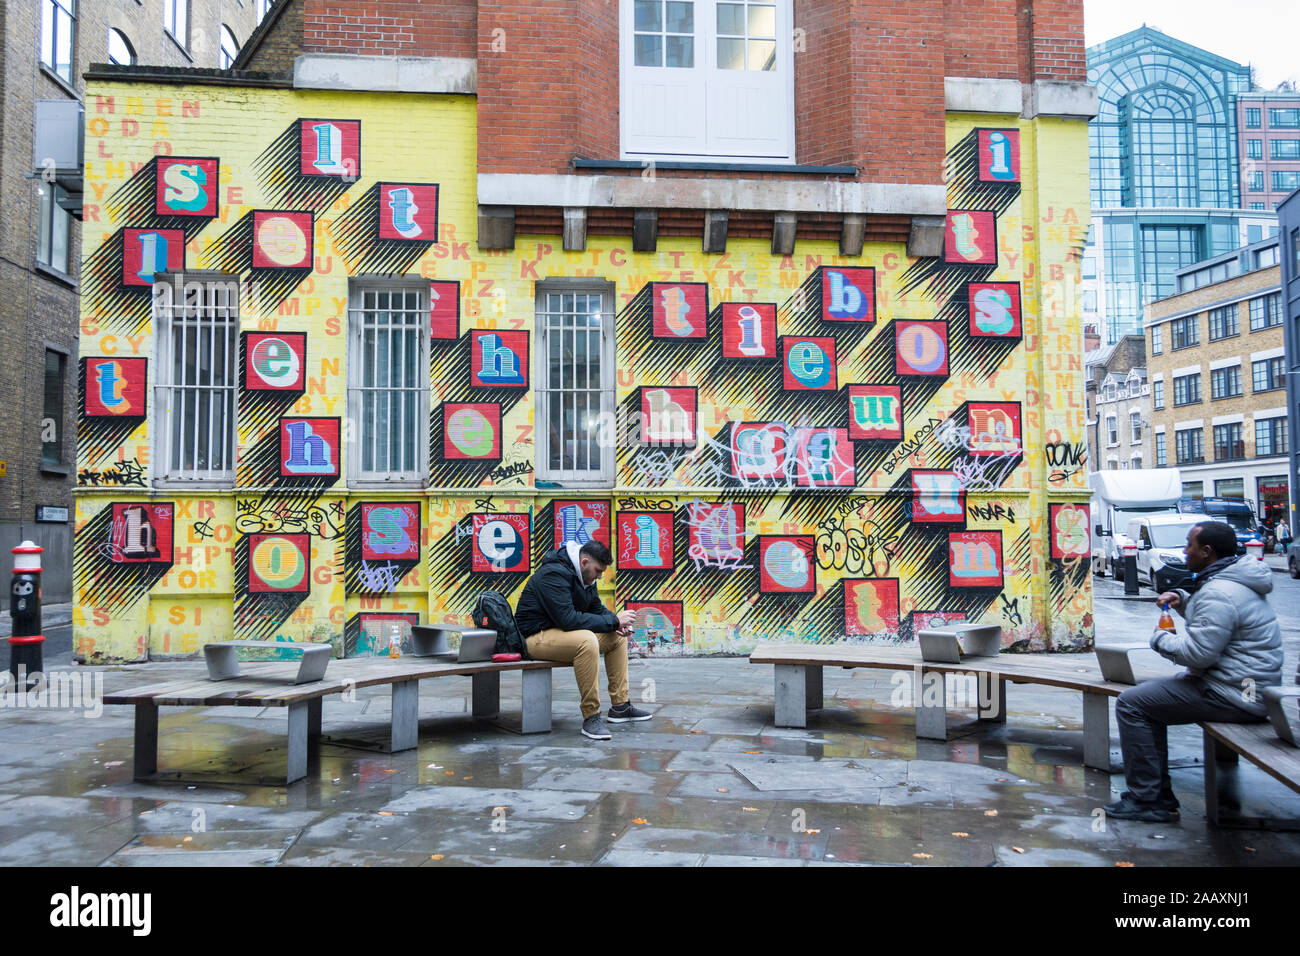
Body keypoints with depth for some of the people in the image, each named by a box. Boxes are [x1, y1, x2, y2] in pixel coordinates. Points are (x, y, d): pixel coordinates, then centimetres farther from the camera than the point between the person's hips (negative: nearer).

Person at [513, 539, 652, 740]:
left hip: (564, 632, 10)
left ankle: (619, 707, 8)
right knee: (587, 640, -36)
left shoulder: (584, 576, 8)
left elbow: (597, 608, 16)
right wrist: (613, 621, -25)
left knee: (618, 637, 5)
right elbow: (568, 619, -31)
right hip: (536, 637, -10)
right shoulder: (554, 575, -23)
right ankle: (590, 717, -29)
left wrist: (618, 623, -7)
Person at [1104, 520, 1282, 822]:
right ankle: (1160, 794, 20)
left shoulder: (1219, 593, -23)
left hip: (1232, 695, -11)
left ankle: (1147, 799, -6)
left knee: (1130, 704, -12)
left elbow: (1198, 653, -25)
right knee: (1146, 694, 19)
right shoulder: (1233, 579, 13)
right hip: (1248, 687, 11)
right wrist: (1183, 601, 12)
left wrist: (1161, 639, -7)